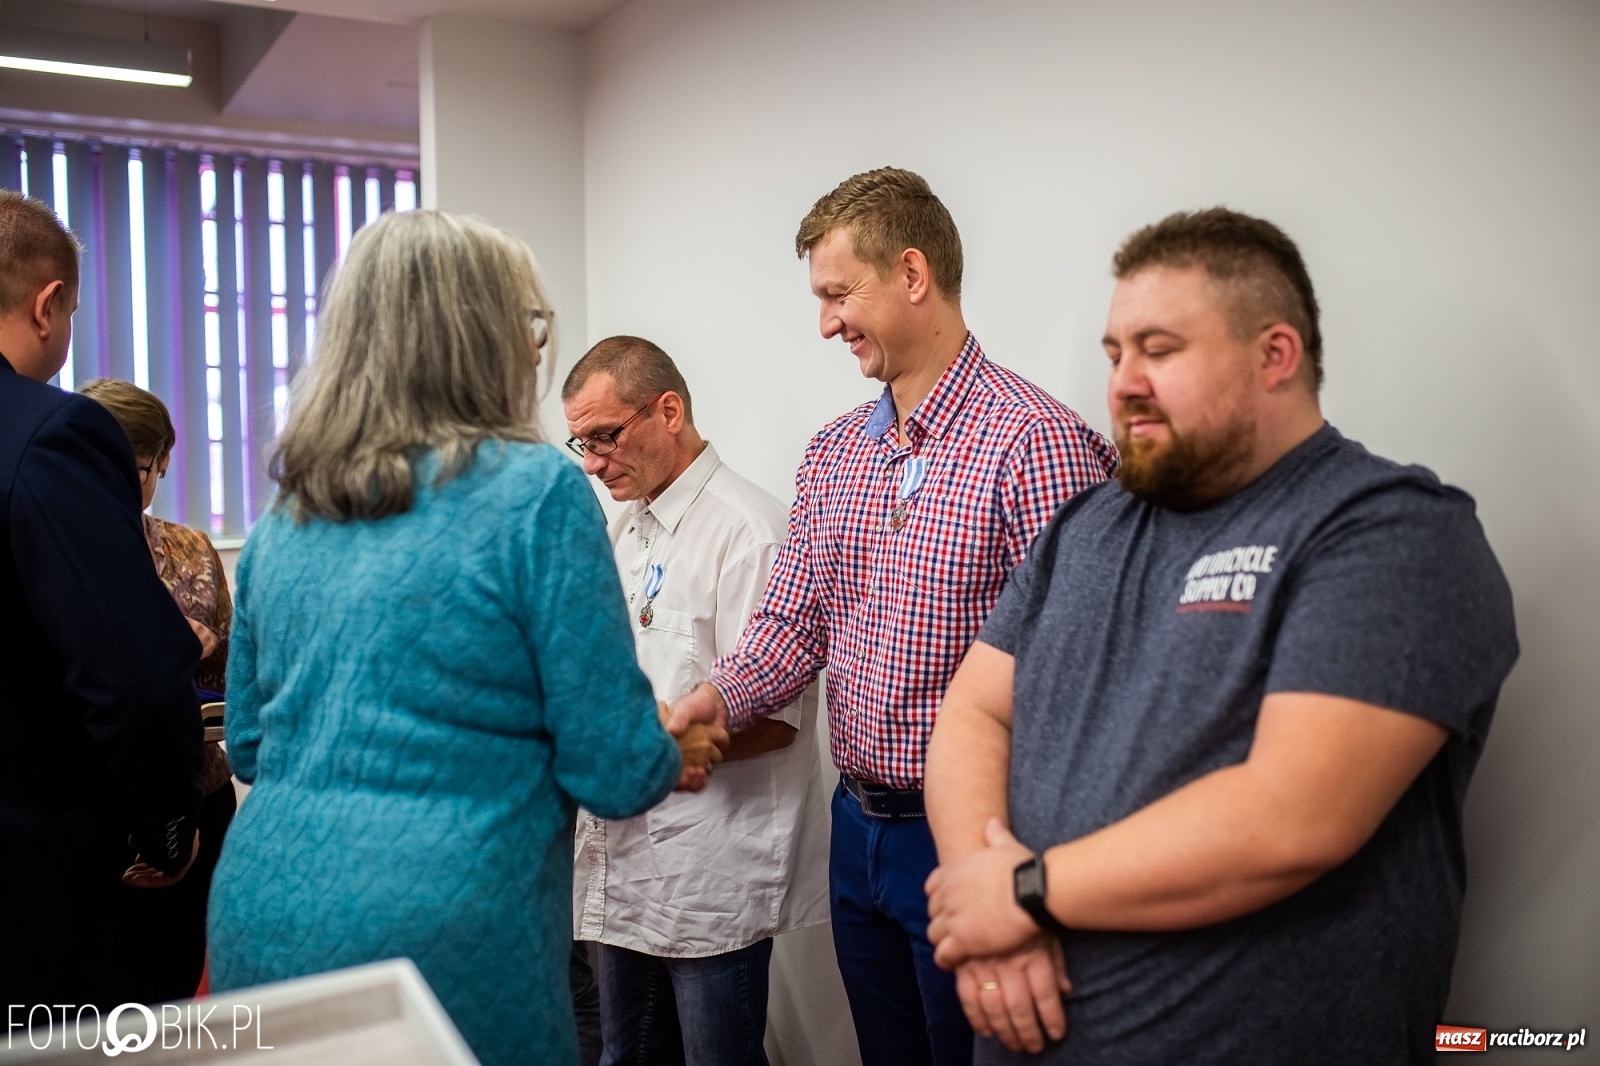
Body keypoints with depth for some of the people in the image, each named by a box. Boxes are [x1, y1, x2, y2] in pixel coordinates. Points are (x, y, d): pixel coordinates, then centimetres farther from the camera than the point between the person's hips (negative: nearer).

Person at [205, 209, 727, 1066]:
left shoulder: (286, 512, 6)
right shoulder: (536, 492, -13)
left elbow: (248, 745, 16)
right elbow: (616, 772, -12)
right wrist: (675, 757, 10)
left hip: (259, 927, 7)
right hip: (441, 943, -6)